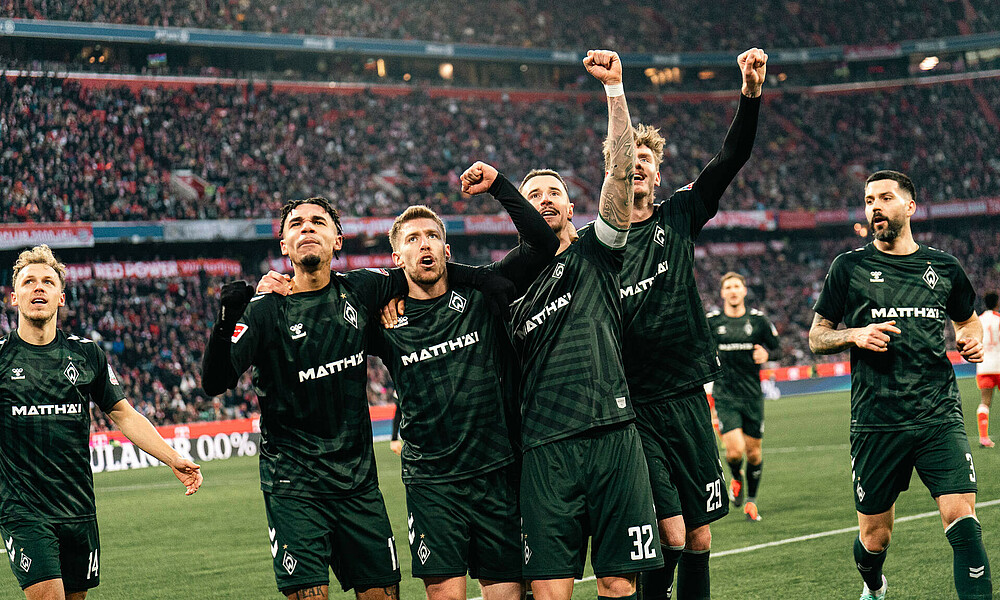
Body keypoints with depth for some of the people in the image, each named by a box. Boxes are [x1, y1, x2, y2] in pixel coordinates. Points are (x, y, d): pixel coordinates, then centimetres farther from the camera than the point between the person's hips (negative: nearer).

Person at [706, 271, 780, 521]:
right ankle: (736, 478, 20)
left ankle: (751, 501, 26)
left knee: (753, 452, 6)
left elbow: (777, 347, 9)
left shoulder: (758, 319, 0)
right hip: (725, 395, -1)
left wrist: (766, 355, -12)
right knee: (735, 449, -15)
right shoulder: (711, 321, -1)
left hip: (752, 394, 1)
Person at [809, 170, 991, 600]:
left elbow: (968, 320, 27)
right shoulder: (850, 267, 5)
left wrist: (973, 339, 4)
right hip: (876, 423, -1)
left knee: (963, 522, -17)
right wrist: (855, 335, -10)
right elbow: (816, 337, 9)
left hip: (940, 419, 1)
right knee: (874, 536, 8)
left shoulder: (943, 267, 10)